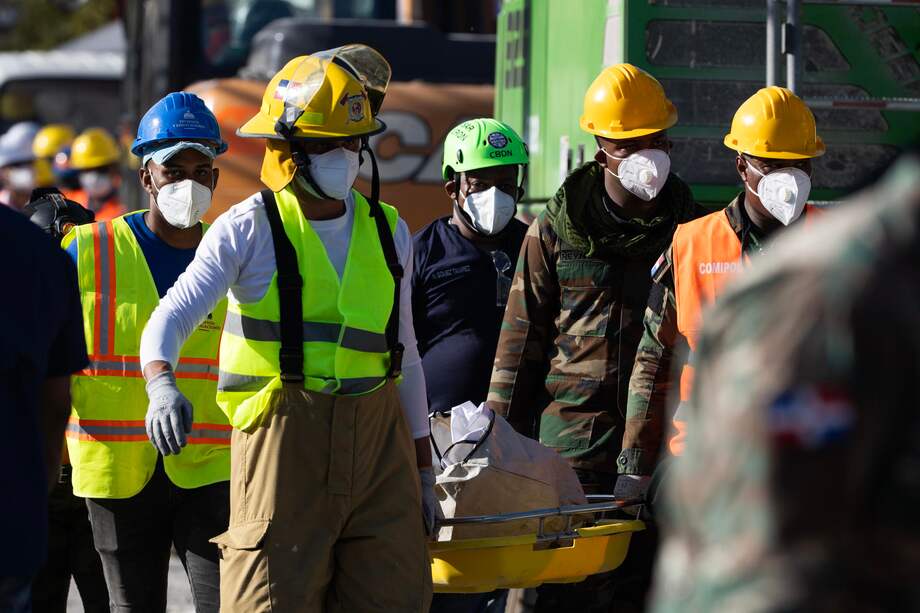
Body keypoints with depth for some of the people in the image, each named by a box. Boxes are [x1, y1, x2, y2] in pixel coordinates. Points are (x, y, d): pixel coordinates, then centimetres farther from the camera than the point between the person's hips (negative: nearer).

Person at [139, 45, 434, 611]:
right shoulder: (251, 229, -2)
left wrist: (424, 469, 19)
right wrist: (162, 386, -32)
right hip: (285, 433, -5)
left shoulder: (389, 233, 12)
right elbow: (171, 318, -11)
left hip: (378, 437, 5)